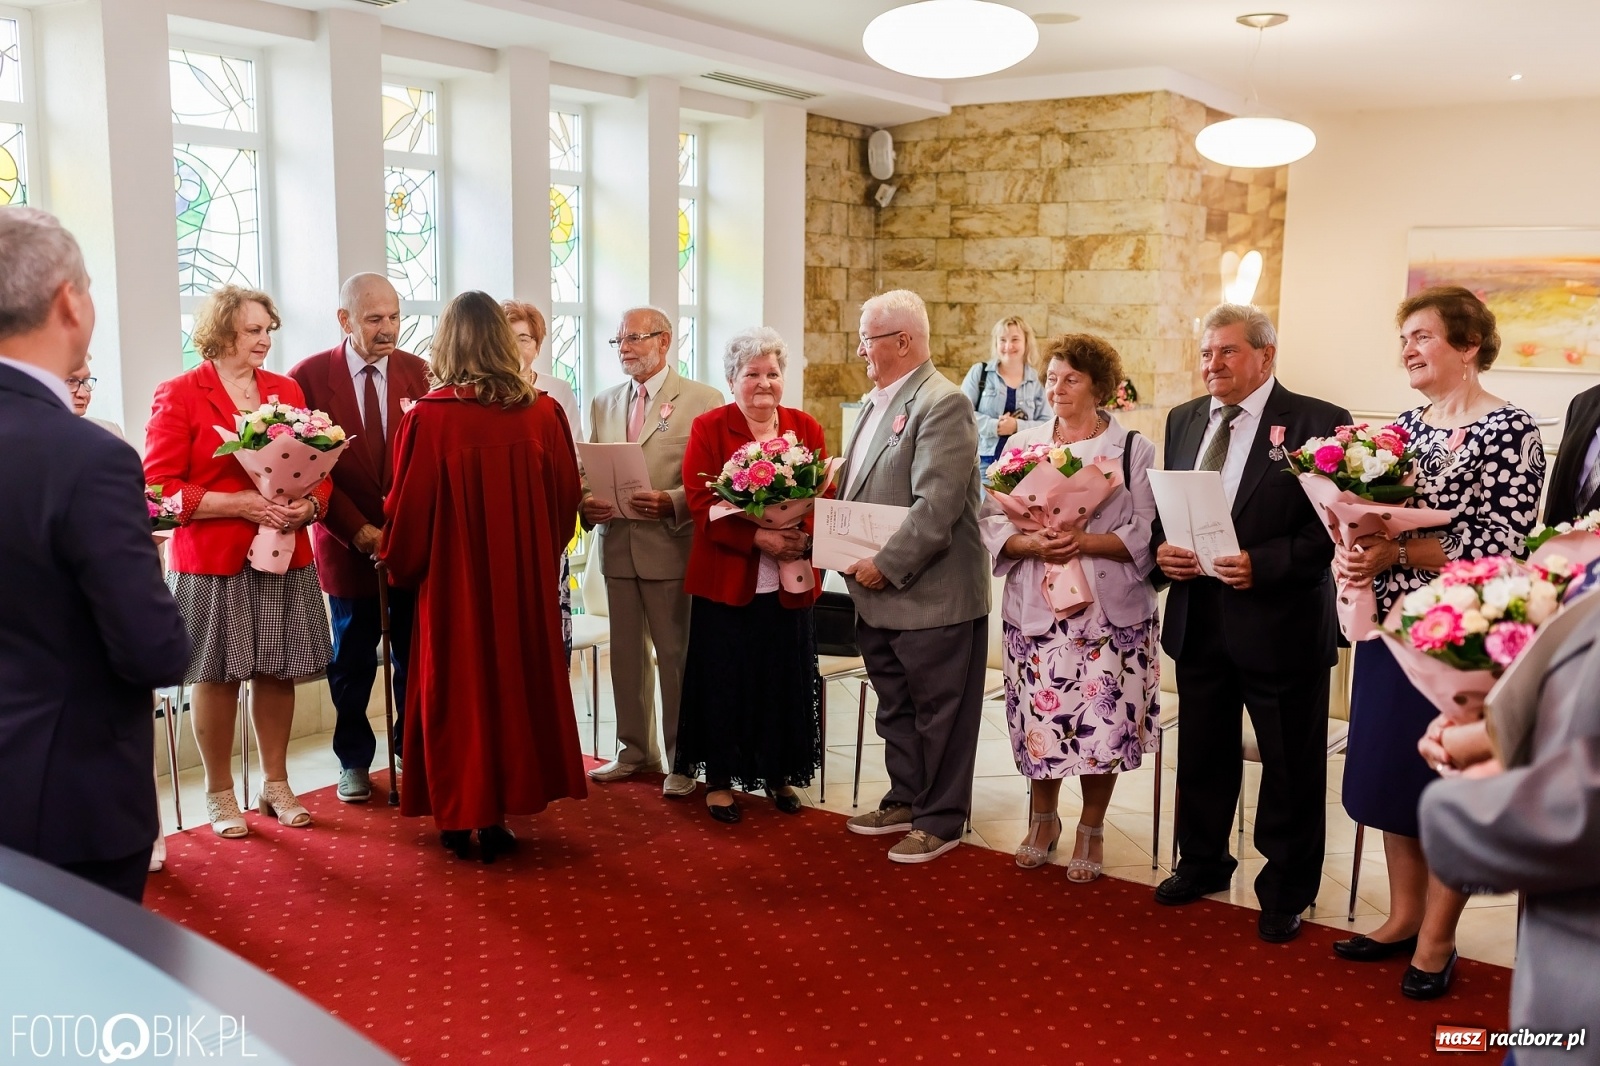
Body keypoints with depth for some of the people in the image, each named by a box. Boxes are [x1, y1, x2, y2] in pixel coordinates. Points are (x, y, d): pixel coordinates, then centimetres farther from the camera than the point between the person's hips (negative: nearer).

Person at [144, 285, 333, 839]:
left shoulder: (287, 389, 11)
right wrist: (239, 503, -18)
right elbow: (160, 486, -9)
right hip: (211, 560, -4)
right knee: (218, 676, 4)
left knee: (277, 672, 9)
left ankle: (276, 784, 26)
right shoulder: (179, 395, -4)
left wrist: (308, 506, -8)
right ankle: (219, 794, 21)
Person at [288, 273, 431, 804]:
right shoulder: (308, 377, -5)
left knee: (416, 655, 10)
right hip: (348, 543, -1)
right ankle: (354, 762, 27)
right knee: (352, 662, 11)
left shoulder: (417, 372, 1)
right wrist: (357, 530, -14)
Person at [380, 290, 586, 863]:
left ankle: (458, 819, 20)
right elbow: (567, 500, 2)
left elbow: (408, 512, -8)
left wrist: (400, 563, 11)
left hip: (454, 584, -2)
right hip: (527, 582, 2)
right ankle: (499, 813, 23)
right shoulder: (543, 413, -7)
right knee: (515, 682, 15)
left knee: (457, 691, 12)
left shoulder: (428, 418, -15)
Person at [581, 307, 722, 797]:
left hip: (671, 547, -5)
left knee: (676, 656, 3)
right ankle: (635, 748, 27)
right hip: (617, 547, 5)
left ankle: (683, 758, 15)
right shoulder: (603, 404, 14)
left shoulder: (703, 400, -4)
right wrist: (586, 502, -6)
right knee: (626, 654, 13)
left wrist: (672, 502, -23)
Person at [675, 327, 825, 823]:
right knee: (724, 681, 5)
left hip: (789, 583, 3)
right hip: (725, 580, -2)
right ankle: (719, 779, 20)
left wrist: (805, 534, -18)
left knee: (786, 679, 9)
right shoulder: (708, 428, -1)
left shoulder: (806, 428, 8)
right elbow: (701, 503, -9)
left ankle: (780, 774, 27)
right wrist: (758, 537, -21)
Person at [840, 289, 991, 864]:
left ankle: (940, 820, 18)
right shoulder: (876, 400, 14)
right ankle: (906, 800, 35)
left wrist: (887, 566, -20)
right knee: (895, 706, 20)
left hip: (931, 595, -9)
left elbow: (936, 507, -23)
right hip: (879, 594, 9)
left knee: (938, 713, 5)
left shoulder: (941, 403, -16)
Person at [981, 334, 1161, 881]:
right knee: (1040, 719, 5)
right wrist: (1031, 543, -15)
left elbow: (1146, 533, -6)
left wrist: (1085, 542, -19)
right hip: (1035, 610, 2)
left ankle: (1091, 827, 22)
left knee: (1102, 723, 0)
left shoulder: (1133, 449, 1)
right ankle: (1043, 817, 29)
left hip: (1109, 613, -2)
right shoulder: (1023, 445, 9)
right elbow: (992, 522, 4)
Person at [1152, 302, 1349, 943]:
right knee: (1202, 752, 19)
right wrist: (1161, 547, -5)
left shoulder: (1317, 423, -10)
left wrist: (1264, 565, -24)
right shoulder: (1183, 421, 9)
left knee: (1291, 767, 9)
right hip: (1197, 619, 6)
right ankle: (1202, 863, 39)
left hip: (1281, 624, -5)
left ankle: (1286, 893, 26)